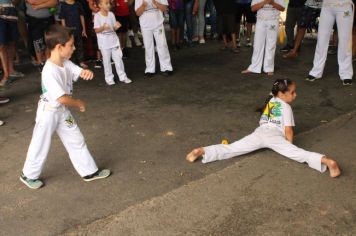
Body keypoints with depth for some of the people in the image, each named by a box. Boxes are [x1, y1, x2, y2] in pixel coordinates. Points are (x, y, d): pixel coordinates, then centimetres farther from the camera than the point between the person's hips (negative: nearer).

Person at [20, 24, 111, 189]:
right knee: (41, 146, 10)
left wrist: (87, 73, -29)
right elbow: (63, 98, -30)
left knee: (76, 141, 13)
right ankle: (29, 175, 33)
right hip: (48, 112, -8)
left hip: (63, 111, 8)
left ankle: (89, 171, 26)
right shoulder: (50, 71, -30)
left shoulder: (66, 63, -4)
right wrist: (79, 104, -13)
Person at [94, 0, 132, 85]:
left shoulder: (111, 14, 4)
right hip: (104, 41, -4)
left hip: (113, 39, 4)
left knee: (118, 58, 6)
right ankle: (109, 78, 16)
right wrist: (103, 27, -30)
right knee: (106, 60, 4)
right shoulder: (97, 16, -8)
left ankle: (122, 76, 14)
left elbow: (114, 28, 7)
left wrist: (117, 26, -16)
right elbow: (96, 30, -11)